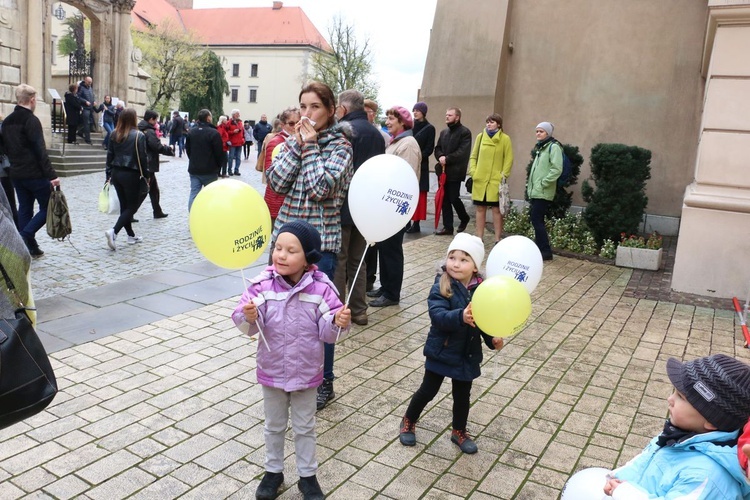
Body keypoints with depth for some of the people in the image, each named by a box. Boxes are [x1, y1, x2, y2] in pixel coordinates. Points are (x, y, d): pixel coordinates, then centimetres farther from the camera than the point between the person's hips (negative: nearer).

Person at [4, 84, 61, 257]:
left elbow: (6, 148, 18)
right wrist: (51, 175, -21)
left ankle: (30, 248, 12)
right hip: (35, 174, -8)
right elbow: (40, 151, -20)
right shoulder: (31, 120, -14)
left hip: (16, 174, 8)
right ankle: (25, 235, -13)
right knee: (47, 208, 3)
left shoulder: (6, 122, 11)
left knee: (24, 210, 11)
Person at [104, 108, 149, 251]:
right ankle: (113, 231, -16)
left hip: (116, 173, 6)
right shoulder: (138, 136, -11)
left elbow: (110, 155, 8)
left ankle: (131, 235, 23)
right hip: (131, 175, -6)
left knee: (124, 205, 14)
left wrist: (109, 174, 14)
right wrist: (146, 175, -1)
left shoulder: (115, 134, 5)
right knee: (132, 207, 2)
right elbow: (143, 157, -11)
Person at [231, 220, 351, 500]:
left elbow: (327, 332, -13)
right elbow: (247, 326, -16)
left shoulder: (321, 288, -17)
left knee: (305, 428, 19)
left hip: (306, 372, -1)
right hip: (271, 371, 1)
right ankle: (273, 471, 44)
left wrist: (339, 323, -34)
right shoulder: (263, 285, -15)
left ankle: (307, 476, 39)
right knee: (274, 426, 22)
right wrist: (249, 317, -37)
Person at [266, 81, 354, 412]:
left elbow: (322, 188, -20)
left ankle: (323, 382, 21)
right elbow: (276, 182, -4)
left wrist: (310, 146, -11)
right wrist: (298, 145, -8)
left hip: (320, 240, -5)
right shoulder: (294, 141, 10)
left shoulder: (340, 145, -4)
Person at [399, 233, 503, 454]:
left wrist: (493, 338, -14)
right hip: (441, 350, -3)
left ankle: (459, 431, 41)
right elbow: (437, 315, -33)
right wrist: (460, 317, -48)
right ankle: (408, 422, 36)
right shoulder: (441, 287, -19)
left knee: (462, 395, 19)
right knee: (428, 390, 12)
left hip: (468, 354, 4)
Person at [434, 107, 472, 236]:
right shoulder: (443, 132, 18)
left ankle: (464, 218, 23)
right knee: (444, 199, 5)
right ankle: (448, 227, 11)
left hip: (455, 171, -6)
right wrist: (440, 157, -9)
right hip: (443, 170, 7)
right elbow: (437, 148, 13)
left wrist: (447, 158, -18)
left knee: (454, 198, -5)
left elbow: (462, 152, -16)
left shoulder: (465, 132, -5)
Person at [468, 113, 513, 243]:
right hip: (480, 179, 3)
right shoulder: (480, 137, 8)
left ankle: (497, 240, 7)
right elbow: (473, 156, 12)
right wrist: (473, 171, 0)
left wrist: (504, 175, -10)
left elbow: (508, 159, -1)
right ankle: (479, 238, 15)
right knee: (480, 209, 7)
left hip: (496, 181, -3)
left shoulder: (505, 139, 0)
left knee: (496, 209, 0)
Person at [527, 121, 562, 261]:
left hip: (543, 192, -9)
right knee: (536, 219, 10)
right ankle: (540, 248, 17)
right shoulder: (540, 147, 19)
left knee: (536, 220, -11)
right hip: (535, 191, 9)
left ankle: (545, 251, -5)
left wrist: (543, 183, -18)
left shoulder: (553, 147, -9)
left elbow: (557, 169, -19)